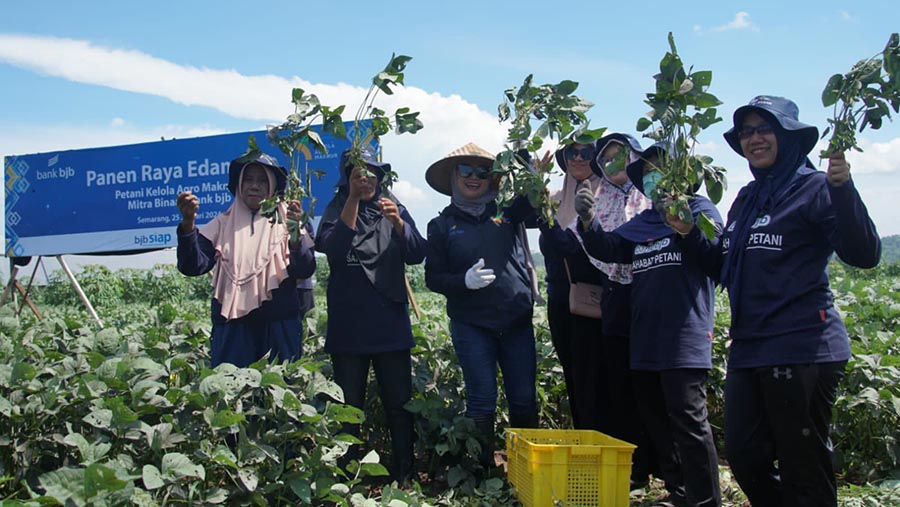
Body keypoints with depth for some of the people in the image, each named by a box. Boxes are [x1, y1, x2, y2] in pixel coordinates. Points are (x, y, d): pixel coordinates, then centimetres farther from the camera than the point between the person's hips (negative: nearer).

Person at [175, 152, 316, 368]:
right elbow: (193, 266, -4)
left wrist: (296, 234, -26)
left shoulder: (286, 221, 5)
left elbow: (305, 270, -8)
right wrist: (188, 224, -19)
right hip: (232, 327, 1)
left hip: (279, 326, -1)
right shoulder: (223, 225, 9)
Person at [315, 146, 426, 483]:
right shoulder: (336, 209, 4)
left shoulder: (393, 208, 8)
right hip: (347, 326, -1)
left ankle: (403, 475, 14)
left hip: (390, 325, 1)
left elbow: (417, 255, -2)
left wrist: (398, 223, -19)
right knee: (349, 407, 6)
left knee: (399, 404, 3)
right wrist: (353, 200, -19)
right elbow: (332, 248, -16)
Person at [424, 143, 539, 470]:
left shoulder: (506, 212, 8)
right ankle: (482, 468, 15)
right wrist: (465, 280, -15)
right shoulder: (442, 225, 6)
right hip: (471, 324, -1)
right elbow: (433, 278, 4)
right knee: (482, 400, 1)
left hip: (517, 320, 2)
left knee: (525, 400, 5)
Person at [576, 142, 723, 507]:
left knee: (687, 419, -10)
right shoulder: (640, 224, 20)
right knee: (655, 420, 14)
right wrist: (588, 220, -9)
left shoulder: (699, 208, 1)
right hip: (644, 339, 8)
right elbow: (606, 249, 9)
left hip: (684, 336, -7)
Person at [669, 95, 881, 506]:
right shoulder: (747, 198, 16)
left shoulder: (814, 188, -6)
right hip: (748, 348, 8)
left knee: (804, 467, 2)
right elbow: (726, 268, 21)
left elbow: (864, 254, -17)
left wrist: (843, 189, -27)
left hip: (803, 348, -8)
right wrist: (689, 234, 7)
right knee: (744, 457, 13)